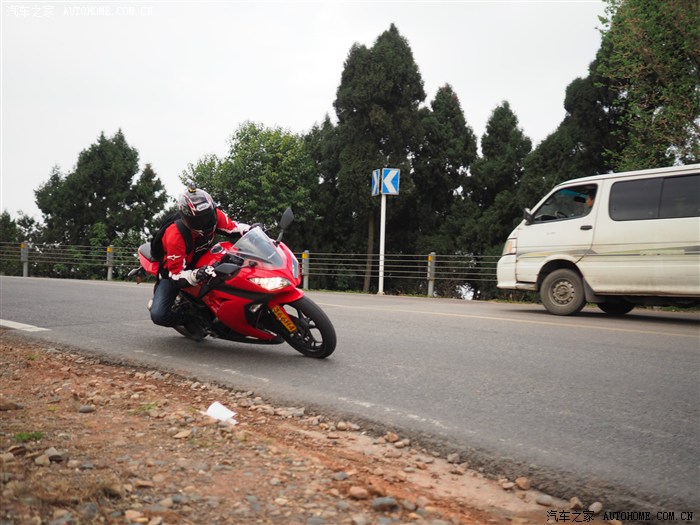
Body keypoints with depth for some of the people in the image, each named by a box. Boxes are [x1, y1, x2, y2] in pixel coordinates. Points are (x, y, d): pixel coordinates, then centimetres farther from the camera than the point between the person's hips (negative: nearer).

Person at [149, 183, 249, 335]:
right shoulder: (175, 236, -37)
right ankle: (187, 319, 5)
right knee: (158, 315, -26)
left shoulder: (214, 215, -23)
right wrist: (195, 275, -56)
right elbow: (176, 275, -35)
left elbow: (233, 227, -5)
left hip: (202, 262, 6)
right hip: (173, 269, -5)